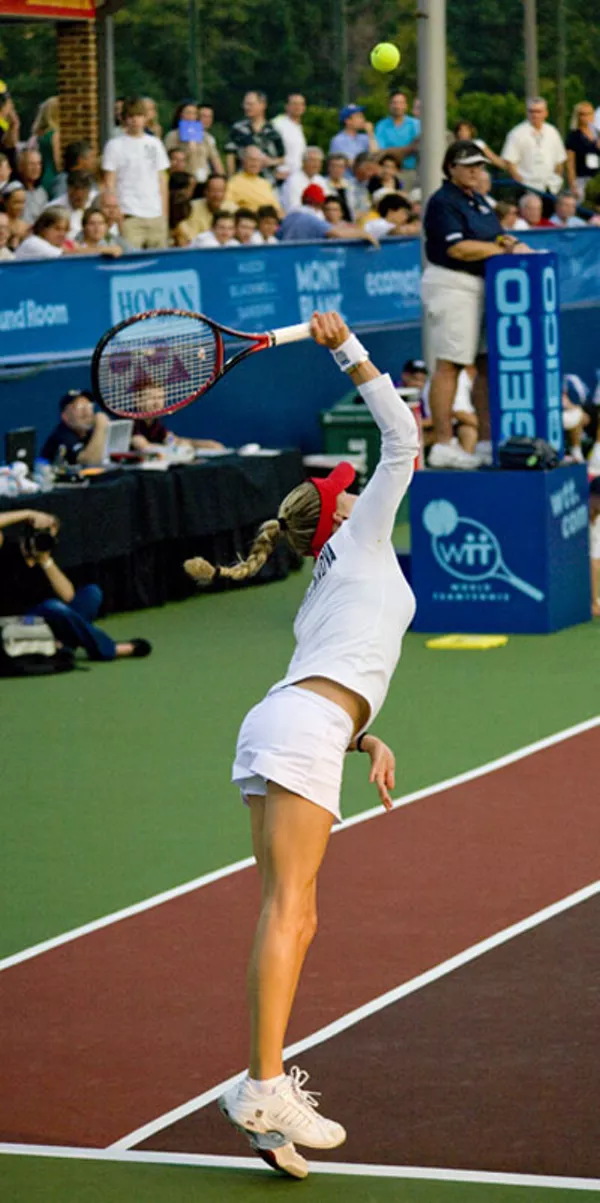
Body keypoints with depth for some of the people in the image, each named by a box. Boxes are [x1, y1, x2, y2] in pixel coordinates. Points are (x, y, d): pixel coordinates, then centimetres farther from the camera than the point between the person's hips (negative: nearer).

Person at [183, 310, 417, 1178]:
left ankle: (270, 1100, -3)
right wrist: (348, 350, 13)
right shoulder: (362, 539, 12)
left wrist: (371, 744, 14)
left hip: (284, 722, 8)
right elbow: (402, 438, 9)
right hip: (303, 729, -8)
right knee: (290, 910, -15)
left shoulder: (328, 593, 32)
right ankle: (265, 1087, -22)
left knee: (288, 914, 3)